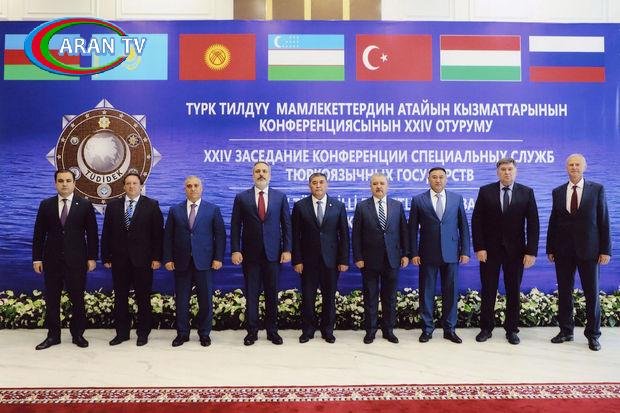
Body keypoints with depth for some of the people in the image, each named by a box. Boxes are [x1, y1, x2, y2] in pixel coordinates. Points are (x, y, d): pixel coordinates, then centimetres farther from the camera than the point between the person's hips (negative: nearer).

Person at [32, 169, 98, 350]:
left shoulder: (85, 205, 0)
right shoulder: (46, 205, 6)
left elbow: (92, 234, 0)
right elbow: (39, 234, 6)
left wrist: (92, 257, -4)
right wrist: (37, 258, 1)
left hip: (76, 260, -2)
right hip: (52, 260, 2)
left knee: (77, 299, 5)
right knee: (51, 299, 9)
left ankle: (78, 334, 19)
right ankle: (53, 335, 21)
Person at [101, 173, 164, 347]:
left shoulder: (151, 205, 0)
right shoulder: (113, 205, 9)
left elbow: (158, 233, -3)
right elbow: (106, 233, 9)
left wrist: (157, 257, -7)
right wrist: (106, 257, 4)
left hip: (142, 260, -3)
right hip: (119, 260, 3)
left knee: (143, 298, 5)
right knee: (120, 298, 9)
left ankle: (143, 333, 17)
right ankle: (122, 332, 22)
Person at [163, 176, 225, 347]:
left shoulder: (213, 209, 4)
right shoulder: (175, 210, 8)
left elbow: (220, 235, 1)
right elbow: (168, 236, 7)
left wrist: (218, 258, -6)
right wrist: (168, 259, 0)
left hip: (204, 262, -1)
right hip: (181, 262, 2)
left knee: (205, 300, 4)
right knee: (181, 300, 8)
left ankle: (204, 333, 20)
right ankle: (182, 333, 23)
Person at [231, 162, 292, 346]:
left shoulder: (280, 197, 5)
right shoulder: (241, 197, 3)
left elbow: (286, 225, 4)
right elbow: (235, 226, 2)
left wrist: (287, 249, -2)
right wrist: (235, 250, -5)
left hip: (273, 253, 1)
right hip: (250, 254, 0)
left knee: (272, 293, 8)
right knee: (251, 294, 6)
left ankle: (272, 330, 21)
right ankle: (252, 331, 18)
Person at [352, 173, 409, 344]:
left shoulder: (397, 206, 6)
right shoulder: (362, 207, 0)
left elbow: (404, 231, 7)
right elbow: (356, 234, -2)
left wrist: (405, 254, 1)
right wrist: (358, 257, -7)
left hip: (391, 259, 2)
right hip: (370, 260, -1)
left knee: (390, 297, 10)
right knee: (370, 297, 7)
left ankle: (388, 330, 23)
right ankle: (370, 331, 19)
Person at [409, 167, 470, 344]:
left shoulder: (457, 198, 7)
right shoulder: (418, 200, 2)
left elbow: (463, 226, 7)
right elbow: (413, 229, 1)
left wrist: (465, 251, 1)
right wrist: (414, 253, -4)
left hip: (451, 254, 1)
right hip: (428, 254, -1)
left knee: (450, 292, 7)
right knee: (426, 292, 5)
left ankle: (449, 329, 20)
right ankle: (427, 329, 17)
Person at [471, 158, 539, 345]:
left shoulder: (527, 192, 2)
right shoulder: (485, 191, 1)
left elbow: (533, 224, -1)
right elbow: (476, 221, -1)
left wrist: (531, 252, -8)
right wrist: (479, 247, -8)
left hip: (515, 250, 1)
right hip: (489, 250, 0)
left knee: (514, 291, 8)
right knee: (488, 291, 6)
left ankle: (512, 330, 22)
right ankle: (486, 328, 18)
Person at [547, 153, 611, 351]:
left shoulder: (597, 189, 2)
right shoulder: (557, 192, 7)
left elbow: (603, 221, 0)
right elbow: (553, 221, 8)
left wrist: (605, 250, -4)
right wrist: (550, 248, 5)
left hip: (588, 250, -2)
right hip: (563, 251, 2)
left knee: (592, 293, 4)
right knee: (564, 292, 8)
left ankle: (593, 335, 17)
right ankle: (566, 331, 19)